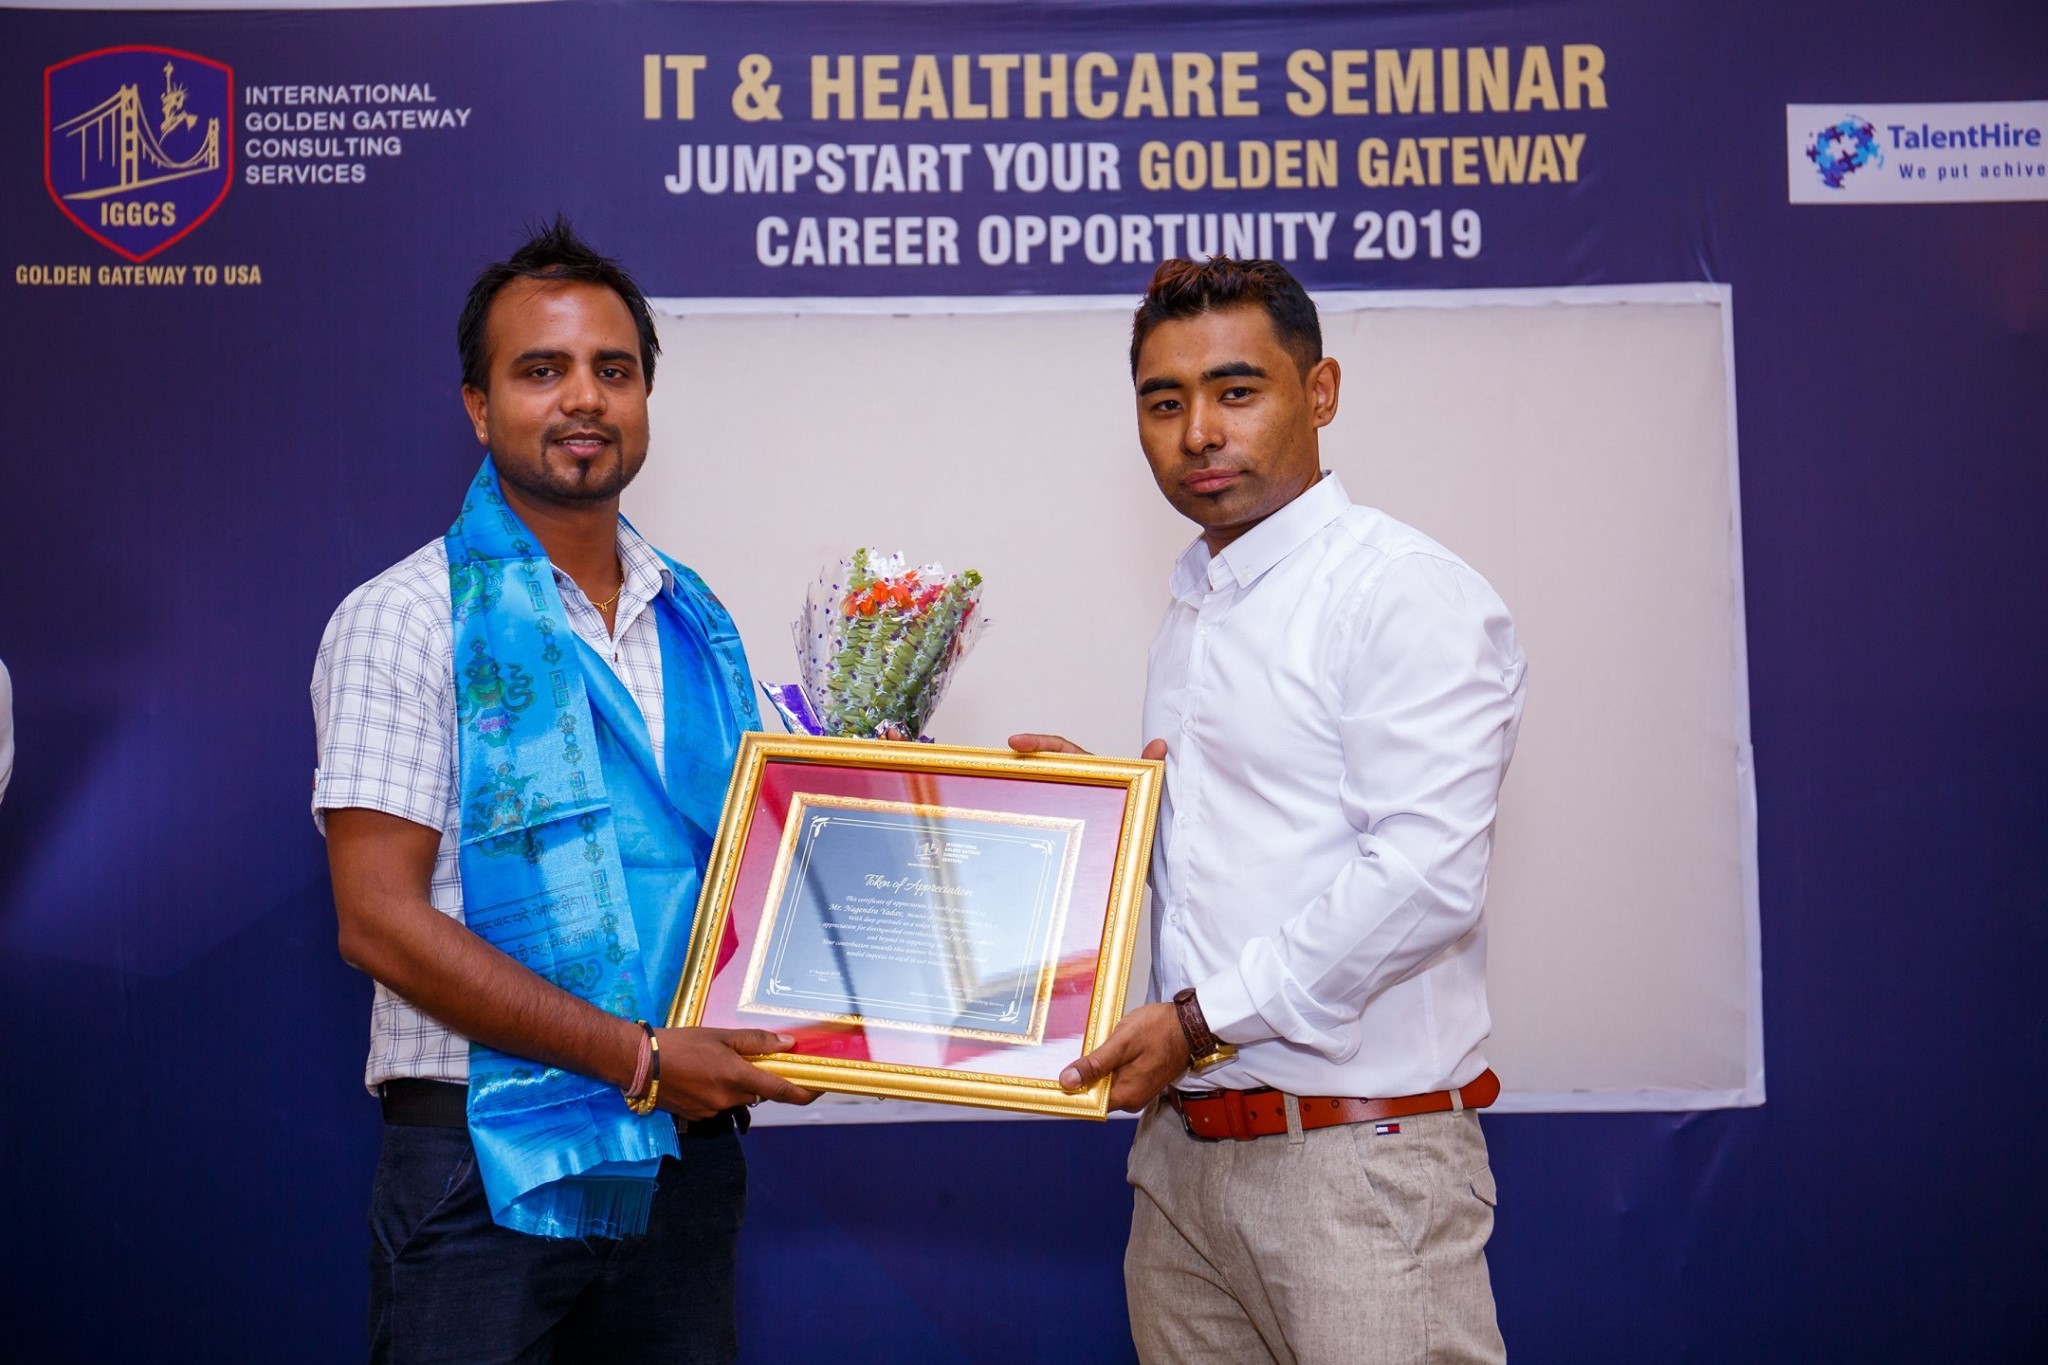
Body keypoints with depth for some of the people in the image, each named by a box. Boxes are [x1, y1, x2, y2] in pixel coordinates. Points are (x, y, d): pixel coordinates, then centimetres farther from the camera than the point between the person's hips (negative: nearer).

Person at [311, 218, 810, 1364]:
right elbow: (381, 919, -13)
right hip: (489, 1166, -5)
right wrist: (639, 1056, -16)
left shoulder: (697, 624, 10)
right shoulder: (407, 620, -7)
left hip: (685, 1154, 5)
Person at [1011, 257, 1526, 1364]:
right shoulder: (1190, 613, 15)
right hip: (1183, 1141, 8)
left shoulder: (1410, 594, -11)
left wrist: (1204, 1018, -17)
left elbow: (1423, 873, -21)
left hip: (1352, 1152, -7)